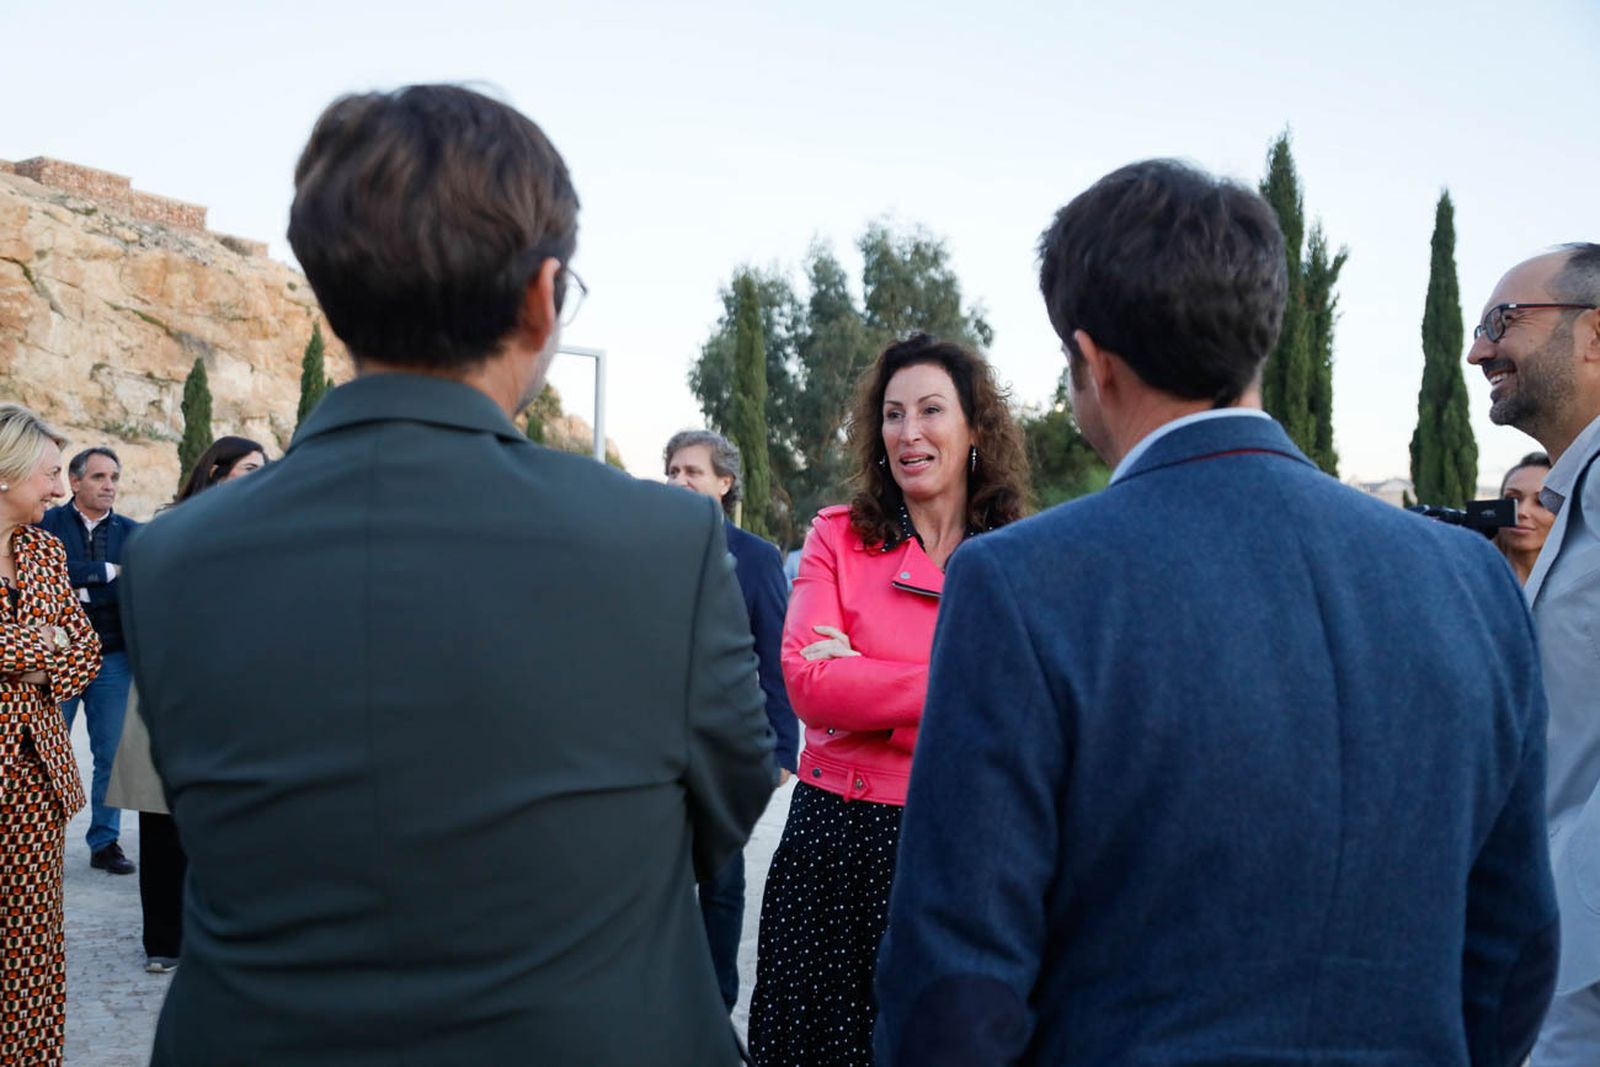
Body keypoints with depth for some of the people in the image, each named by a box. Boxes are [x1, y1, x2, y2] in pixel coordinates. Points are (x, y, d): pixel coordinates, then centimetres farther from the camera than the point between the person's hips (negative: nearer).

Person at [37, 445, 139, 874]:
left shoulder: (131, 532, 8)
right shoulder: (47, 525, 0)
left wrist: (82, 591, -14)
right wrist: (108, 571, -14)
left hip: (112, 658, 2)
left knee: (111, 755, 5)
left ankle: (106, 842, 15)